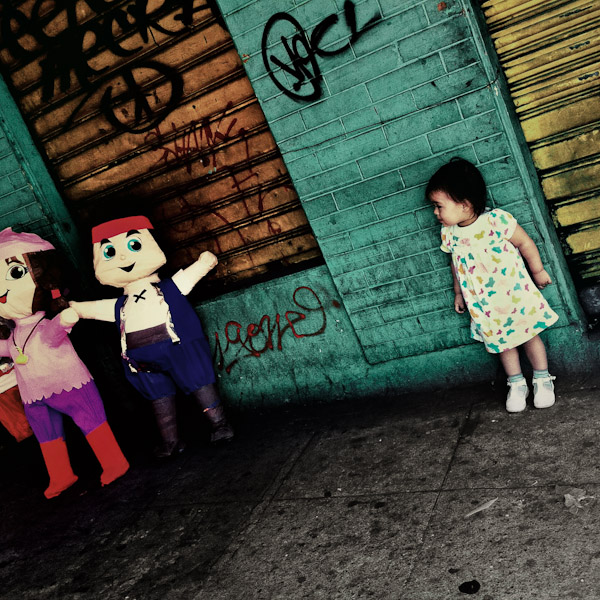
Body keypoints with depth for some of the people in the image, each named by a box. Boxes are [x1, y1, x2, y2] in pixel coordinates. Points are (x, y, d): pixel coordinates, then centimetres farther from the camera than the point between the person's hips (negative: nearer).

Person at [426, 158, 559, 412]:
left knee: (529, 334, 11)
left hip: (515, 293, -4)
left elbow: (525, 243, -10)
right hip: (484, 305, 4)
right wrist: (458, 293, 16)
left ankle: (542, 379, 31)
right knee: (502, 343, 15)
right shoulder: (449, 233, -6)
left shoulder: (496, 219, -21)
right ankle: (516, 384, 34)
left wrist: (538, 271, -1)